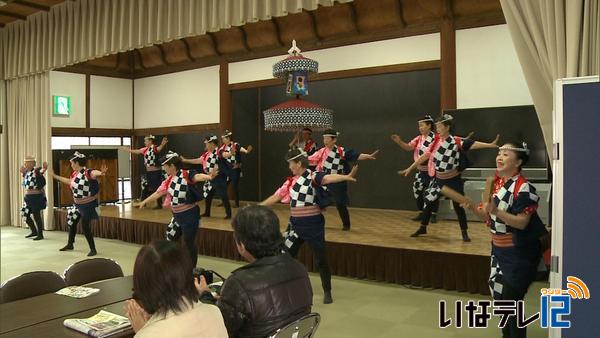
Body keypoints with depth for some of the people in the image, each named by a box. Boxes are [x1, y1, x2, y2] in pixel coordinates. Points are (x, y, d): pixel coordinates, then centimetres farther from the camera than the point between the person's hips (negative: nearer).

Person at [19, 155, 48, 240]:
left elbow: (41, 171, -36)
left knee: (36, 215, -1)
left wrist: (44, 169, -56)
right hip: (27, 197, 9)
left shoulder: (36, 170, -14)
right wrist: (23, 173, 15)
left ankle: (40, 234, 12)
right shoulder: (27, 172, 10)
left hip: (36, 196, -9)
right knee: (25, 214, 13)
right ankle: (34, 232, 29)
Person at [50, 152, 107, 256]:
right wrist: (54, 175, 31)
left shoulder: (87, 172, -24)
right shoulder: (75, 174, 3)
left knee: (85, 227, -7)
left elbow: (95, 173, -46)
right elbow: (69, 181, 23)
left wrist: (101, 173, -70)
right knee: (72, 222, 21)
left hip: (88, 205, -9)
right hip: (77, 204, 9)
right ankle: (70, 245, 41)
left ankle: (93, 249, 8)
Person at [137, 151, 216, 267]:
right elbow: (158, 193, 17)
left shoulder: (186, 175, -17)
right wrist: (144, 202, 24)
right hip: (177, 215, 9)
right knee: (170, 240, 19)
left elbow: (198, 176, -36)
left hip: (189, 214, -8)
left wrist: (209, 176, -57)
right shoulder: (168, 181, 7)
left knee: (189, 243, 0)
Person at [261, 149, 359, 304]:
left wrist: (346, 177, -49)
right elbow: (275, 197, 15)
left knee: (321, 259, 2)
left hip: (313, 224, -6)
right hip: (295, 224, 6)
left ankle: (327, 292, 18)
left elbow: (329, 178, -31)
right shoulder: (290, 181, 8)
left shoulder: (313, 176, -12)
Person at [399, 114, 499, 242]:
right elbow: (424, 156, 7)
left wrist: (491, 145, -37)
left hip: (453, 180, -5)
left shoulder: (457, 141, -13)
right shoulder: (436, 143, 1)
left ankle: (464, 233, 16)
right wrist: (410, 168, 8)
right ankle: (423, 228, 28)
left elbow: (473, 144, -24)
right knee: (429, 202, 11)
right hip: (438, 180, 5)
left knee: (458, 206, 1)